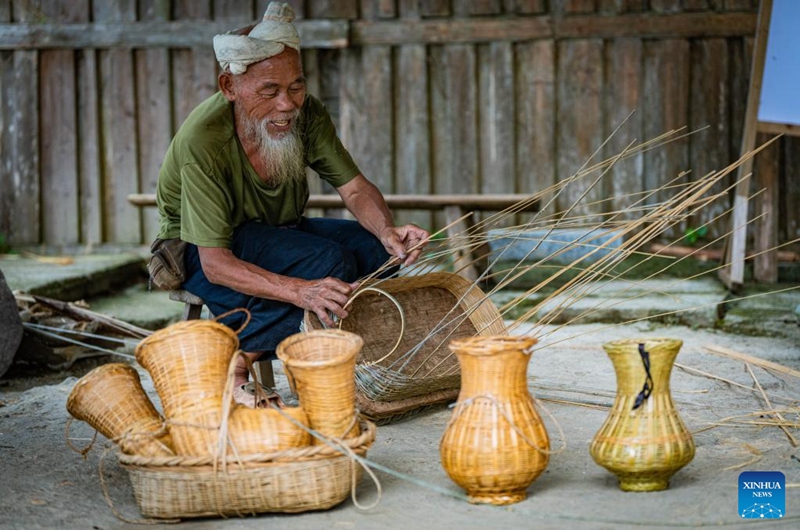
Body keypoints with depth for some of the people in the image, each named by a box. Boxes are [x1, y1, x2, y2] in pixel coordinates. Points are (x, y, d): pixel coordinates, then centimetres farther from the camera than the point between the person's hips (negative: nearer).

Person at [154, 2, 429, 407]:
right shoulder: (201, 143, -31)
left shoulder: (305, 113, -15)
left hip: (279, 231, 7)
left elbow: (355, 188, -8)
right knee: (329, 261, -29)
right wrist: (301, 292, -47)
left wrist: (387, 231, -31)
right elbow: (215, 262, -33)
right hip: (198, 253, -7)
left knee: (374, 249, -16)